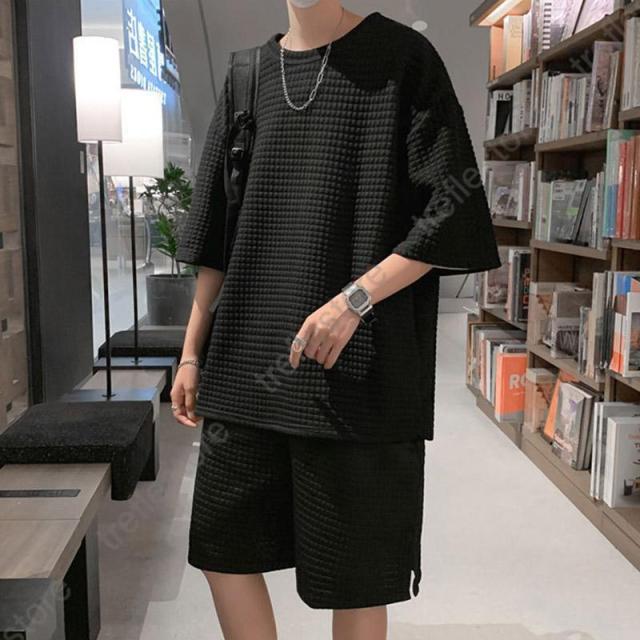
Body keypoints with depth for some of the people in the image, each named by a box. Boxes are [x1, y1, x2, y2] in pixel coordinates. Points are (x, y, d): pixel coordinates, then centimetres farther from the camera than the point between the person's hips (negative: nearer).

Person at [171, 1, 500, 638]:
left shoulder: (402, 59, -1)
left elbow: (454, 210, -8)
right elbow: (218, 237, 14)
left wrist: (355, 299, -19)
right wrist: (192, 352, 12)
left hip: (353, 372, -5)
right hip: (245, 366, 6)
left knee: (353, 572, 6)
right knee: (221, 543, 11)